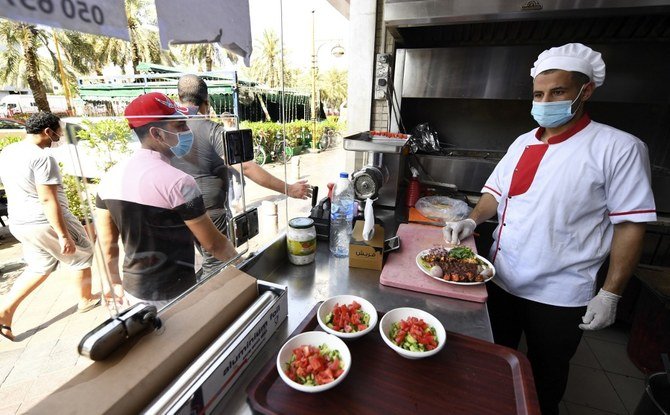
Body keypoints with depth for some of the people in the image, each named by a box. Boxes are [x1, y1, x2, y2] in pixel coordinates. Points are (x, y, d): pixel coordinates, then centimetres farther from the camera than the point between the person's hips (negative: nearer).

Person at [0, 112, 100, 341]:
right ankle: (86, 300, 30)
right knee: (82, 257, 14)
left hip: (19, 223, 9)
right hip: (46, 223, -9)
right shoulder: (42, 158, -22)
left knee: (40, 266, 24)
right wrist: (63, 235, -22)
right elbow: (48, 200, -25)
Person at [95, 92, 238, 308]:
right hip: (173, 295, -6)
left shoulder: (111, 177, -3)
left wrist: (116, 283, 19)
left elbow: (107, 245, 5)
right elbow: (213, 243, -18)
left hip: (133, 290, 7)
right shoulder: (177, 182, -24)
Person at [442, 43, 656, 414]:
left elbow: (630, 224, -11)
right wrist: (472, 221, -10)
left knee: (547, 374, 18)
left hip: (559, 295, -4)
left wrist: (610, 294, -11)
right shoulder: (523, 143, 4)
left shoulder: (618, 148, -11)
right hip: (500, 281, 5)